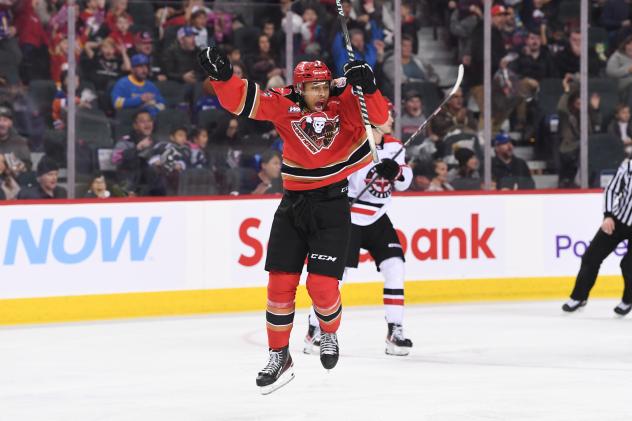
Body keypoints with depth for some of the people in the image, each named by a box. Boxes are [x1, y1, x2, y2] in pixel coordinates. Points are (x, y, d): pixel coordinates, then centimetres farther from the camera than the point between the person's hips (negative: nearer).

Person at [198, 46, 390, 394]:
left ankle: (329, 334, 24)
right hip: (293, 205, 2)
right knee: (280, 283, 2)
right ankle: (279, 356, 15)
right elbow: (240, 100, -11)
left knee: (322, 285, -9)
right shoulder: (284, 105, -6)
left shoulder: (344, 101, -8)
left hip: (331, 208, -2)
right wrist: (221, 75, -29)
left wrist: (368, 87, -32)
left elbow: (379, 117, -15)